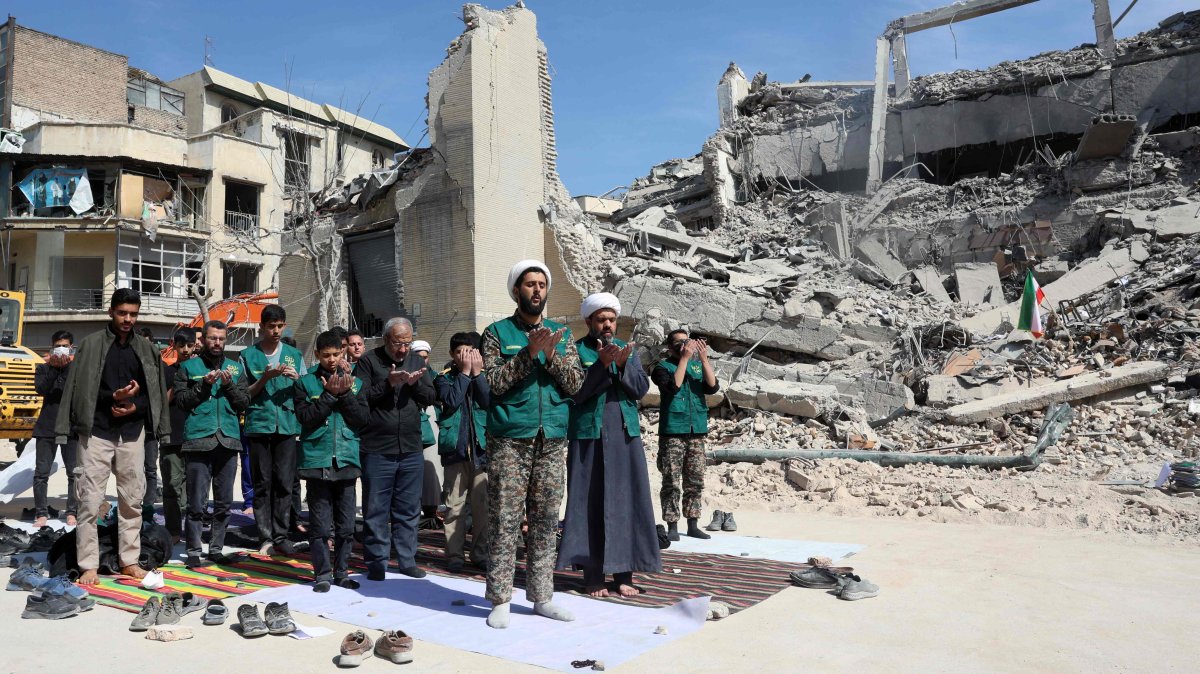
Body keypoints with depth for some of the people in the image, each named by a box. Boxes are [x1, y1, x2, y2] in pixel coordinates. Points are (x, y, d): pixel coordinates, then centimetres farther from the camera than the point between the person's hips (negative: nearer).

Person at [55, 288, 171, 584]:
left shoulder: (146, 349, 9)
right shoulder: (91, 344, 1)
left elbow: (156, 392, 11)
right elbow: (78, 389, -2)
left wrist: (135, 407, -8)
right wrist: (113, 397, -16)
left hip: (133, 433, 3)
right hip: (97, 432, -2)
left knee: (132, 499, 7)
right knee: (90, 500, -2)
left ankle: (130, 560, 16)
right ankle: (88, 565, 6)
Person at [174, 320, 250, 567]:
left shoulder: (235, 368, 14)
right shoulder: (189, 367, 8)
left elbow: (244, 403, 8)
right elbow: (181, 399, -2)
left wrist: (229, 385, -7)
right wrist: (204, 384, -13)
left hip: (228, 439, 3)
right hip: (198, 440, -3)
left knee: (224, 501, 8)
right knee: (197, 501, -2)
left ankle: (216, 548, 18)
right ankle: (193, 550, 7)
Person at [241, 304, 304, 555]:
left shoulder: (294, 355, 12)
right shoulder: (249, 355, 7)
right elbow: (245, 393, 5)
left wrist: (296, 378, -9)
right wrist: (266, 377, -12)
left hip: (287, 425, 1)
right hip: (259, 424, -1)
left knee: (285, 482, 0)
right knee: (263, 484, 1)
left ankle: (281, 536, 7)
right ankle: (265, 537, 7)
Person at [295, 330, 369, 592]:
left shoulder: (355, 383, 10)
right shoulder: (306, 383, 4)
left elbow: (364, 419, 0)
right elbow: (305, 417, -8)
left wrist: (345, 394, -10)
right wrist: (329, 394, -12)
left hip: (346, 461, 2)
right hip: (317, 461, -2)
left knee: (346, 525, 8)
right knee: (320, 524, 1)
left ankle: (341, 572, 19)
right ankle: (323, 573, 12)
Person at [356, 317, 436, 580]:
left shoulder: (417, 361, 10)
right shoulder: (369, 361, -1)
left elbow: (430, 397, 7)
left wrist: (415, 383, -11)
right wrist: (388, 383, -19)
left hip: (411, 449, 4)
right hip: (377, 450, -4)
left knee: (408, 509, 11)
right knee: (376, 510, 4)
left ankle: (407, 559, 21)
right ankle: (376, 562, 15)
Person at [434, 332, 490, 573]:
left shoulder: (485, 377, 9)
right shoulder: (445, 378, 5)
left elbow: (490, 402, -8)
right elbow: (450, 402, -13)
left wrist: (477, 373, -7)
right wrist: (465, 372, -9)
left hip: (481, 447, 1)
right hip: (455, 447, -1)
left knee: (482, 503, 4)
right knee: (455, 505, 0)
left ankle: (481, 553, 14)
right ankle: (454, 555, 7)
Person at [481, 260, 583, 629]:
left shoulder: (561, 334, 13)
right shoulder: (498, 332, 4)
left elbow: (575, 384, 3)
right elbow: (495, 382, -8)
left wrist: (551, 355, -12)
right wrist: (529, 352, -17)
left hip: (552, 442, 4)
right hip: (509, 442, -3)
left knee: (545, 523, 9)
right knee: (504, 523, -1)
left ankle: (542, 597, 19)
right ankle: (500, 601, 9)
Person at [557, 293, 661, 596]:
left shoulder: (628, 350, 13)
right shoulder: (576, 350, 1)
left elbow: (641, 389, 1)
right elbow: (575, 391, -11)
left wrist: (623, 365, -16)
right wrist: (601, 364, -22)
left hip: (625, 437, 4)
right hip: (588, 437, -3)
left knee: (625, 501, 3)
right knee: (590, 504, -1)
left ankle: (624, 574, 10)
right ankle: (593, 575, 6)